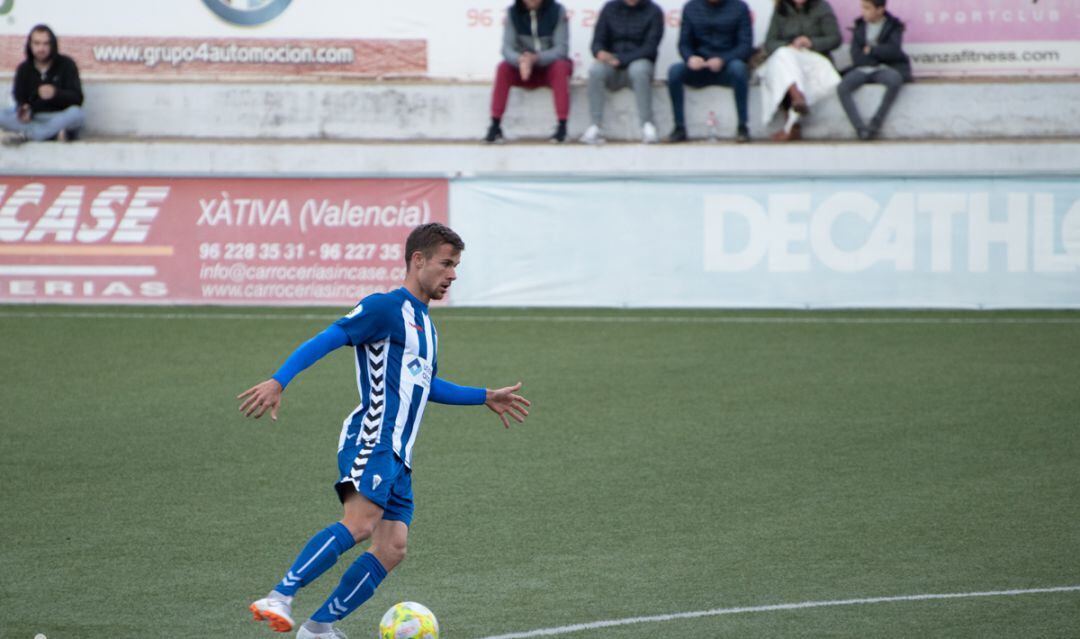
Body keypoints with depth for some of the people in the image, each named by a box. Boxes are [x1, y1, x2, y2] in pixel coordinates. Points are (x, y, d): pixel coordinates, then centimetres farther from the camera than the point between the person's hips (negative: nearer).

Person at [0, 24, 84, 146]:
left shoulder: (66, 64, -2)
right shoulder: (24, 69, 6)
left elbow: (77, 99, -10)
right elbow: (20, 99, 3)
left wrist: (56, 93, -30)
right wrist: (24, 111, -22)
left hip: (60, 118, -2)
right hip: (33, 118, 2)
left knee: (75, 113, -36)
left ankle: (26, 134, -35)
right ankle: (56, 134, -32)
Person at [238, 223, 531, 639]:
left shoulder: (424, 324, 26)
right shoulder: (385, 308, -2)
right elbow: (324, 341, -10)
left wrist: (486, 398, 44)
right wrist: (278, 382, -23)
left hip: (397, 455, 9)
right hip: (372, 439, -9)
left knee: (391, 548, -3)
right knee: (361, 522, -30)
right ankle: (279, 598, -35)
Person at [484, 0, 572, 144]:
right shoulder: (513, 12, -8)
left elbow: (561, 49, -18)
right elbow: (507, 48, -14)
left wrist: (535, 58, -36)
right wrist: (521, 60, -38)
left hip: (550, 66, -2)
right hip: (524, 67, 2)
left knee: (560, 66, -34)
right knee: (503, 68, -26)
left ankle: (562, 126, -35)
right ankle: (495, 126, -26)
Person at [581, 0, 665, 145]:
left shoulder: (653, 12, -1)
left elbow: (650, 47, -10)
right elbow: (597, 42, 6)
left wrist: (620, 60, -21)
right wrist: (600, 52, -20)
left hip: (640, 62, -2)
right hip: (613, 70, 2)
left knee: (639, 69, -37)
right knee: (596, 69, -31)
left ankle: (647, 125, -33)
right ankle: (595, 127, -32)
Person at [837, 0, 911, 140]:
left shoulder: (893, 27, 7)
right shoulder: (860, 26, 15)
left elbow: (893, 51, -8)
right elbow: (856, 56, 6)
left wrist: (870, 50, -2)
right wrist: (881, 53, -4)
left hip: (885, 69, -2)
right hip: (863, 69, 2)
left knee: (895, 81, -38)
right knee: (842, 88, -28)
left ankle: (875, 123, -29)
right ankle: (860, 128, -34)